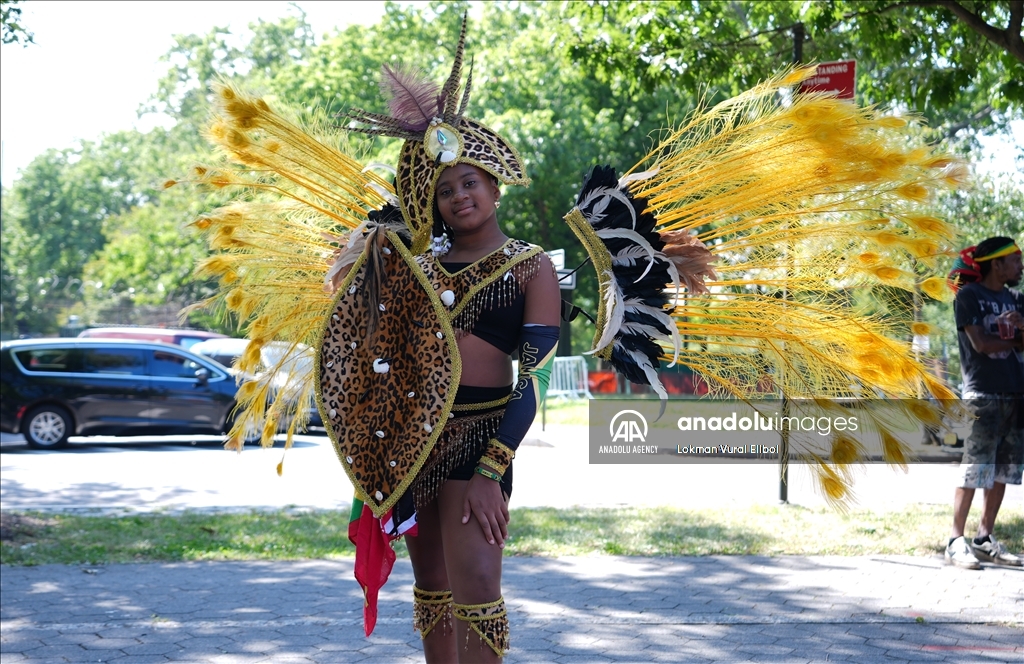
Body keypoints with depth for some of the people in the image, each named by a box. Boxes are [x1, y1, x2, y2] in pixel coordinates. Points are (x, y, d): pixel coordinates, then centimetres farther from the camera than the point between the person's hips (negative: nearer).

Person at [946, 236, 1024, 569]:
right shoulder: (968, 296, -3)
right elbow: (980, 343, -13)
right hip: (983, 395, -7)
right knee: (974, 471, -10)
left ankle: (985, 539, 14)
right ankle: (956, 542, -7)